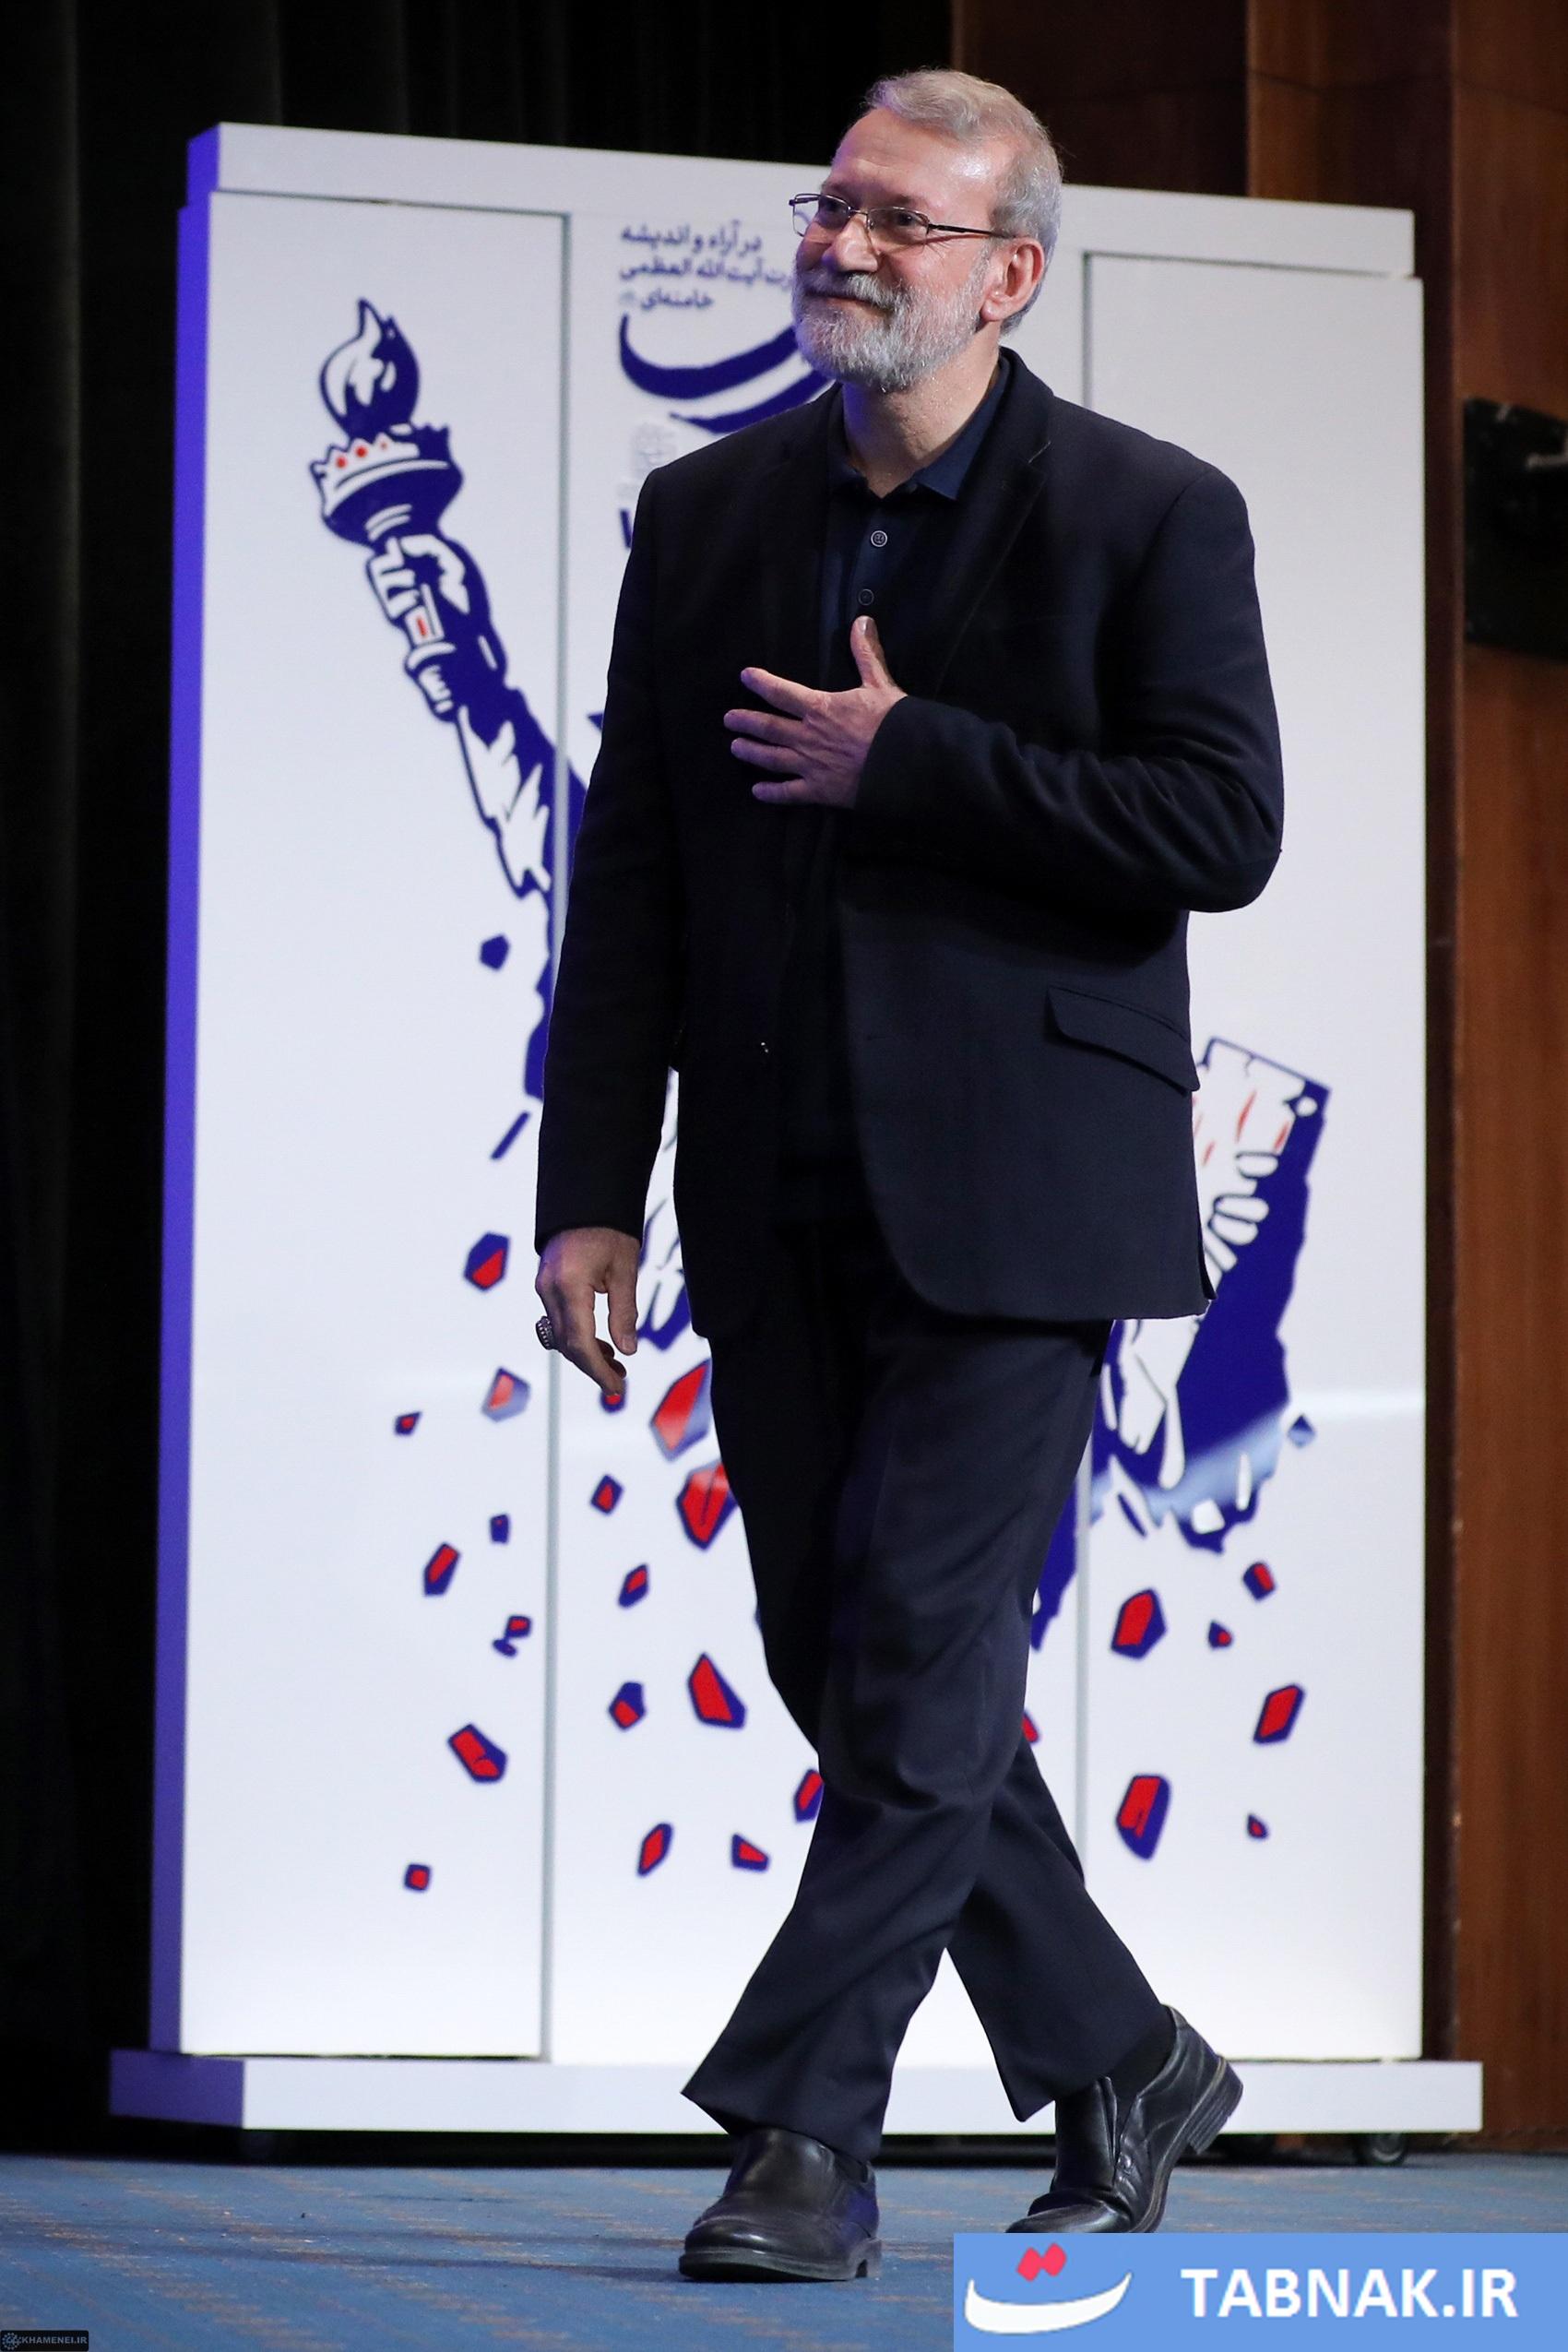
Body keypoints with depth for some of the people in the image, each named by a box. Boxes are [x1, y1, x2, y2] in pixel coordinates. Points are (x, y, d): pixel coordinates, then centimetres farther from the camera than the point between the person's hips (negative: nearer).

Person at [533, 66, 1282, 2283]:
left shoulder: (1148, 515, -3)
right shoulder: (708, 515, 10)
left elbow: (1218, 829, -13)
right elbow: (629, 873, 9)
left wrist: (908, 762, -15)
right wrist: (593, 1187, 3)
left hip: (1009, 1189, -5)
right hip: (780, 1201, 5)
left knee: (923, 1662, -8)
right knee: (850, 1671, 9)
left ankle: (802, 2135, -3)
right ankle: (1120, 2065, 24)